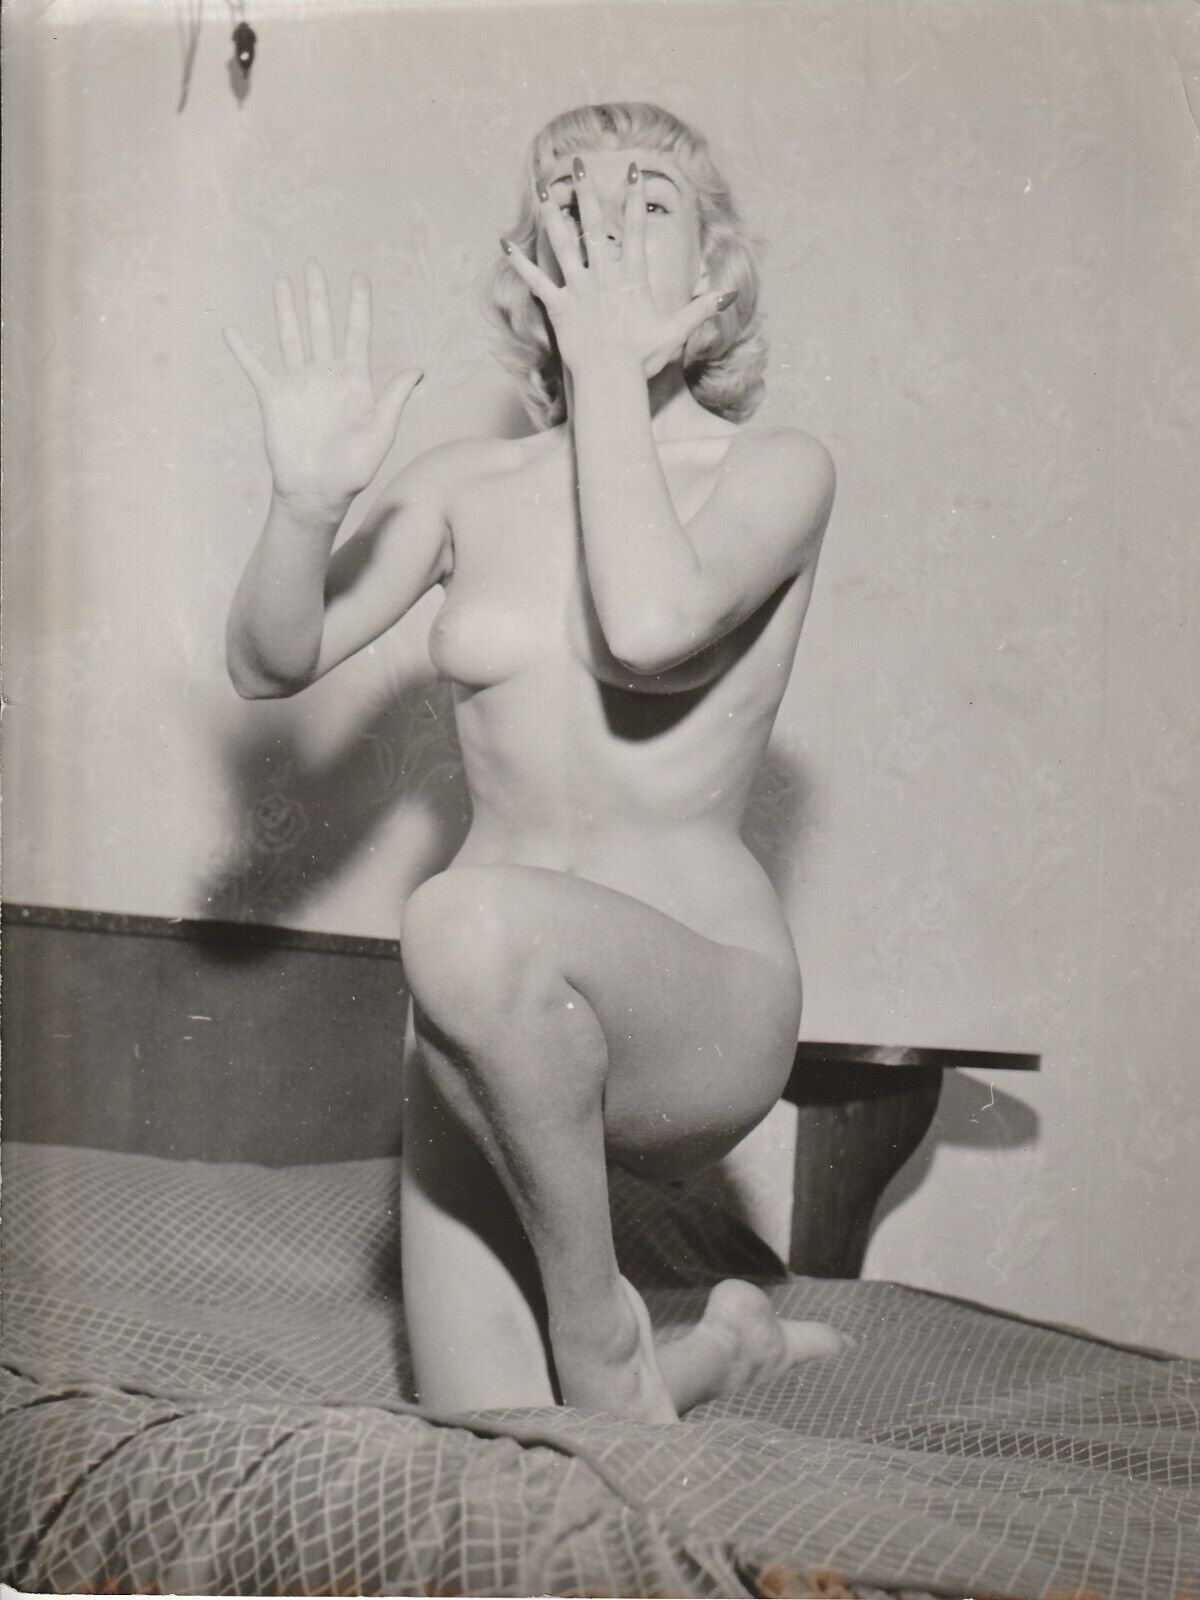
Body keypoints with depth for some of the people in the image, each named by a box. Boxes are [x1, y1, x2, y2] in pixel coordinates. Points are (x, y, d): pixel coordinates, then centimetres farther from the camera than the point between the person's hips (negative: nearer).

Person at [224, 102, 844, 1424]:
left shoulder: (777, 469, -2)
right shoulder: (467, 485, 8)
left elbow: (649, 620, -23)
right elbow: (270, 664, 5)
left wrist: (610, 370, -12)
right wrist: (306, 501, -13)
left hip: (700, 1000, -4)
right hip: (500, 1023, 4)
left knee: (472, 920, -39)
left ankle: (599, 1330, -14)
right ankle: (717, 1351, 30)